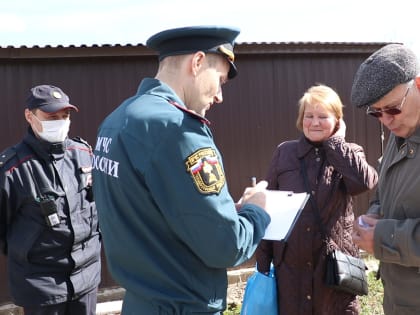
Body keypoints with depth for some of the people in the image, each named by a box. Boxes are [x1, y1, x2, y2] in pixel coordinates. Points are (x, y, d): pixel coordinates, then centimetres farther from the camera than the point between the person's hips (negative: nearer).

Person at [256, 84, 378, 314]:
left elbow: (365, 181, -22)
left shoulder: (349, 153, 2)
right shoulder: (284, 152, 1)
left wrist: (334, 141, -12)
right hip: (290, 263, 1)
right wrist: (263, 259, 1)